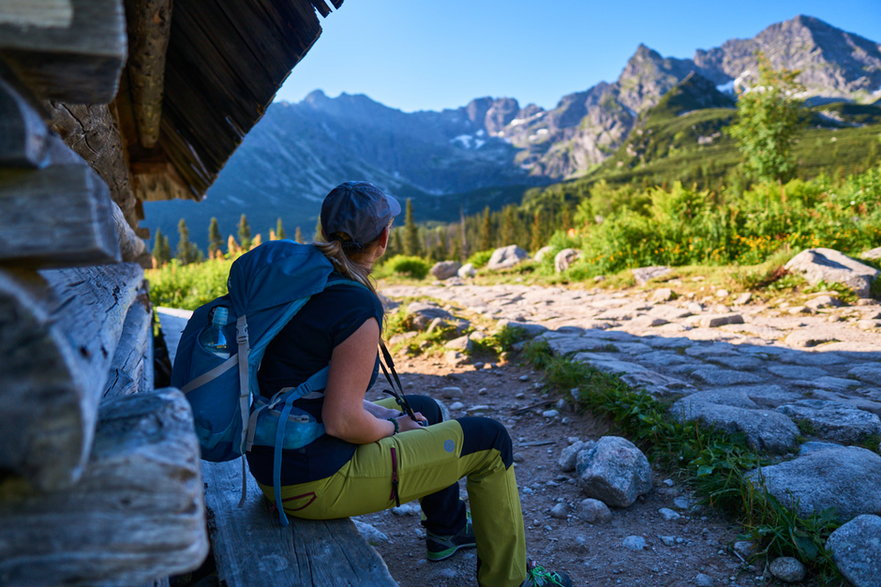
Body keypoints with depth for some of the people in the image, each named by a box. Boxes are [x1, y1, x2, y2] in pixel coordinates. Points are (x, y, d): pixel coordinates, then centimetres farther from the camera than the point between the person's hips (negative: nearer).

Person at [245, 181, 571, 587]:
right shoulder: (359, 307, -24)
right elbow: (341, 422, -24)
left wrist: (379, 413, 8)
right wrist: (393, 427, -4)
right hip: (316, 482, -9)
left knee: (424, 409, 27)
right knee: (490, 440, 2)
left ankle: (447, 529, 47)